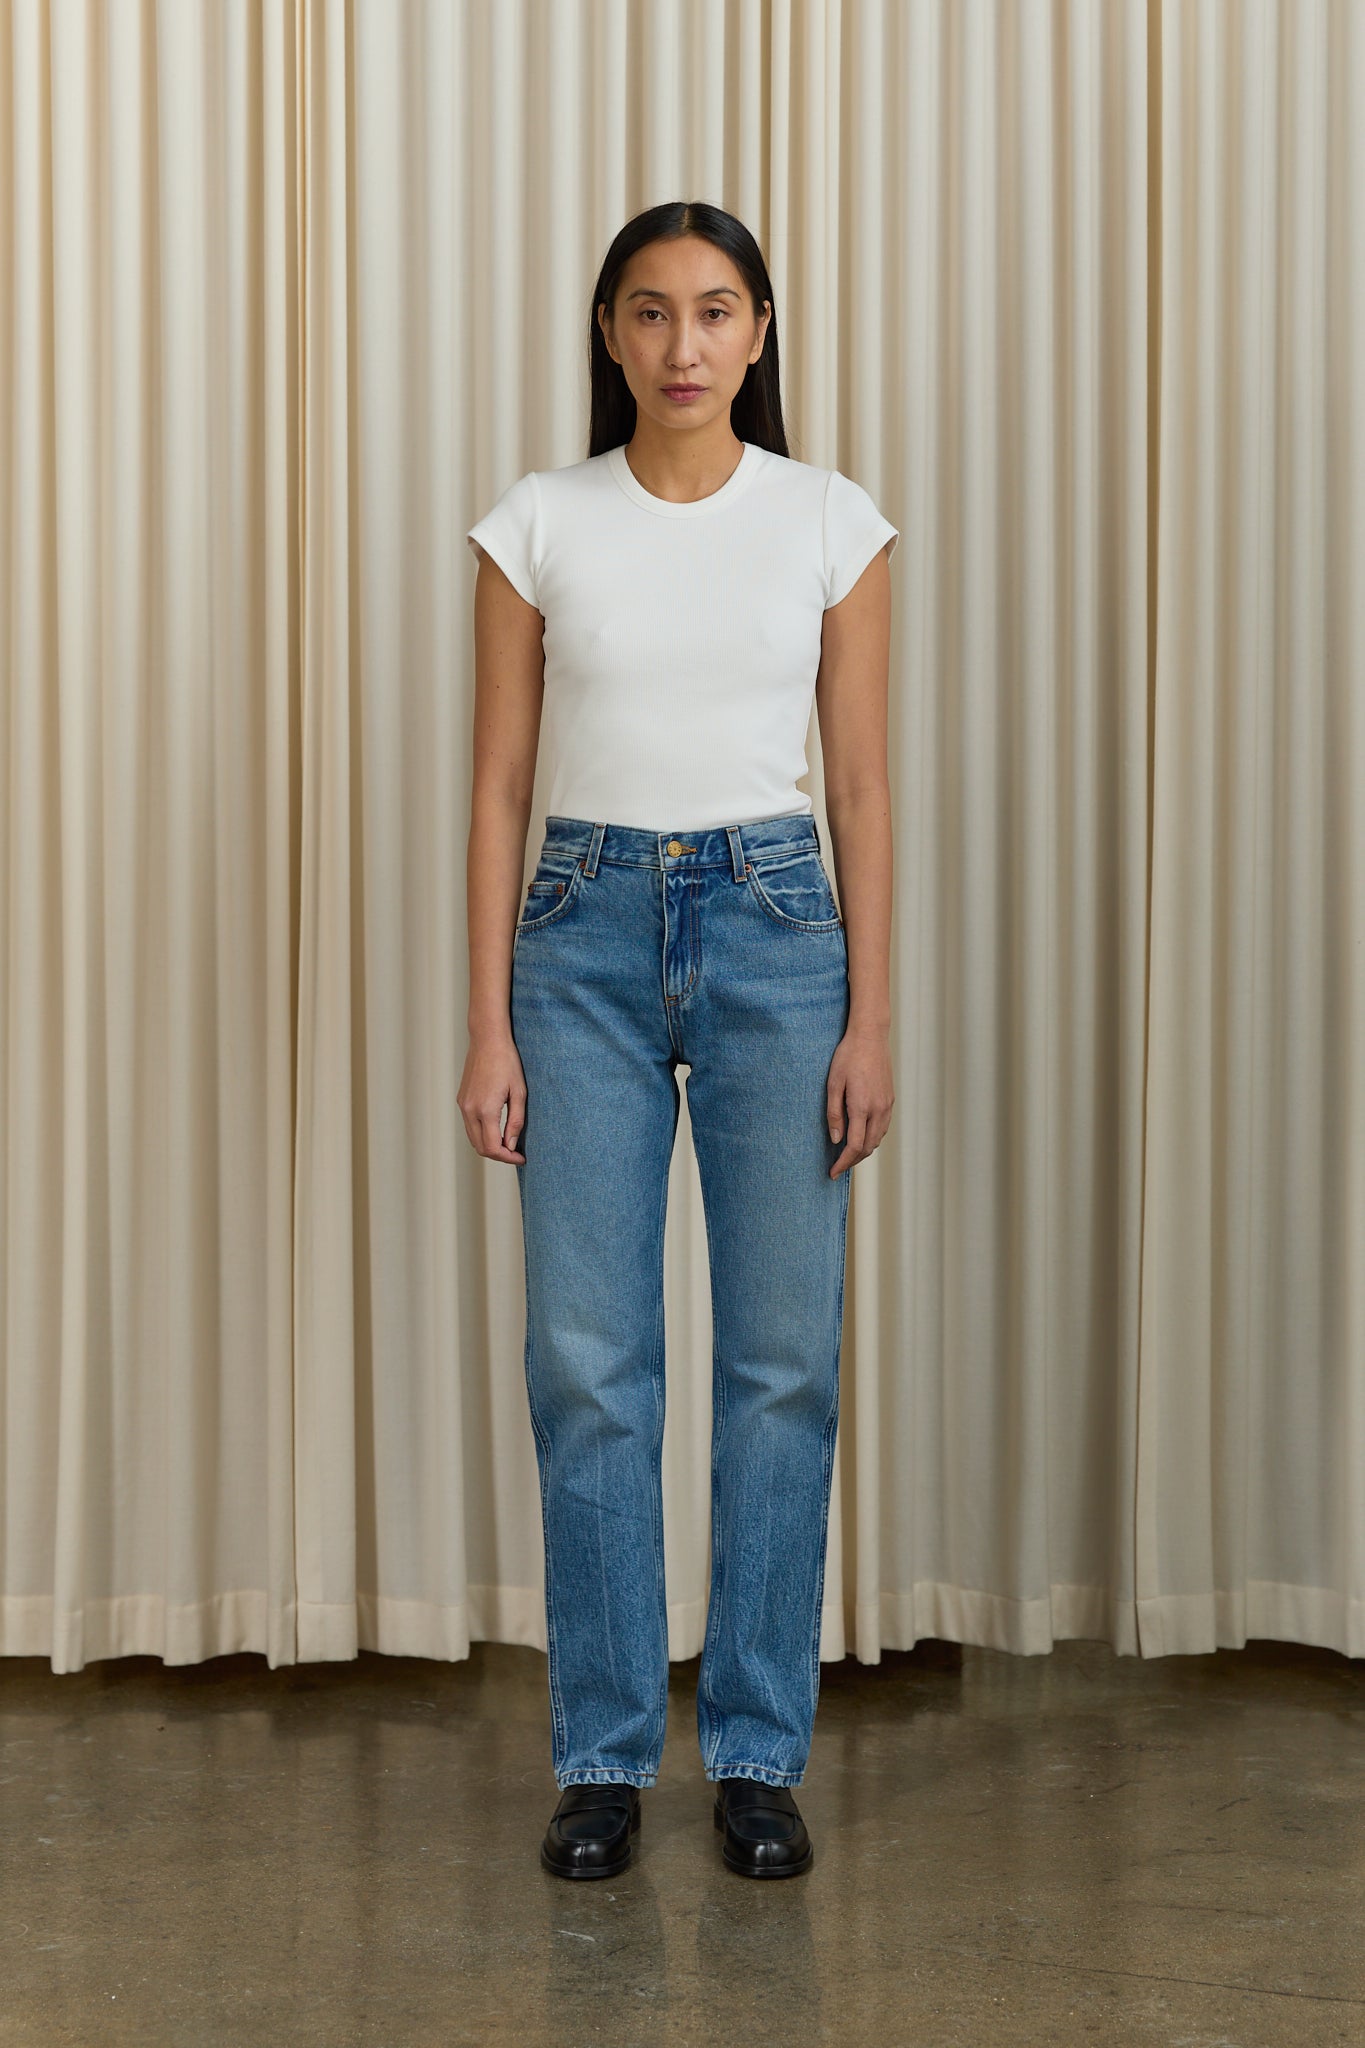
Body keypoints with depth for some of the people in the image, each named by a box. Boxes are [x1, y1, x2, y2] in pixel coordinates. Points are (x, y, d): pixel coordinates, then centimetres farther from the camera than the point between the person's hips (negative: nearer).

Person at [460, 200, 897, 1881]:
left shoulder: (832, 523, 2)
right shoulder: (538, 525, 1)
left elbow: (861, 782, 3)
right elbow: (499, 786, 2)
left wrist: (870, 1019, -3)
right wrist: (489, 1030, -2)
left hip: (775, 925, 0)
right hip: (589, 931, 0)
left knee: (780, 1355, 3)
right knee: (588, 1359, 1)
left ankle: (759, 1753, 16)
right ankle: (603, 1756, 15)